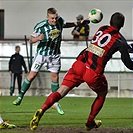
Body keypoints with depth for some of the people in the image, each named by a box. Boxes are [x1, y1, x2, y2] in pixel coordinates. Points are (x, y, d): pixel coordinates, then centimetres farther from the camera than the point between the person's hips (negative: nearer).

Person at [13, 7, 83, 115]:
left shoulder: (60, 21, -9)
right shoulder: (40, 26, -20)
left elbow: (65, 25, 17)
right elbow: (31, 40, -12)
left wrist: (76, 23, 4)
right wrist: (38, 38, -33)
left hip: (55, 55, 3)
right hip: (42, 53, -3)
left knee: (55, 77, 1)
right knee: (32, 75, -1)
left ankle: (55, 103, 13)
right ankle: (20, 97, 13)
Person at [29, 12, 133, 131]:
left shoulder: (102, 29, 17)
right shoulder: (120, 41, 2)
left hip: (79, 64, 4)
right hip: (94, 72, -4)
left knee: (61, 92, -1)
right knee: (102, 94, 26)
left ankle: (42, 110, -25)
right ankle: (90, 123, 32)